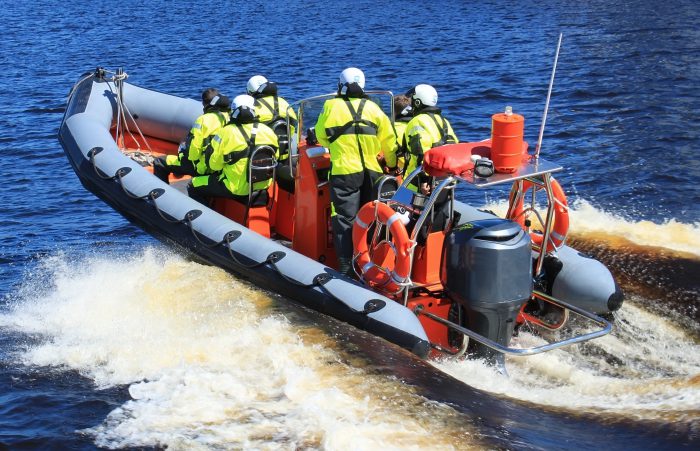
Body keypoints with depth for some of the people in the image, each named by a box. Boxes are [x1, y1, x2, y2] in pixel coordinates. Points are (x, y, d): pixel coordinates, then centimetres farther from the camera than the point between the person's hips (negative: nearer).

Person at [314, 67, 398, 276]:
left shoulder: (331, 106, -1)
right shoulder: (373, 108, 8)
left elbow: (321, 136, 11)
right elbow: (388, 139, 12)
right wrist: (393, 165, 26)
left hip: (344, 172, -3)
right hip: (372, 172, 4)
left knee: (344, 220, -1)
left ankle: (346, 268, -5)